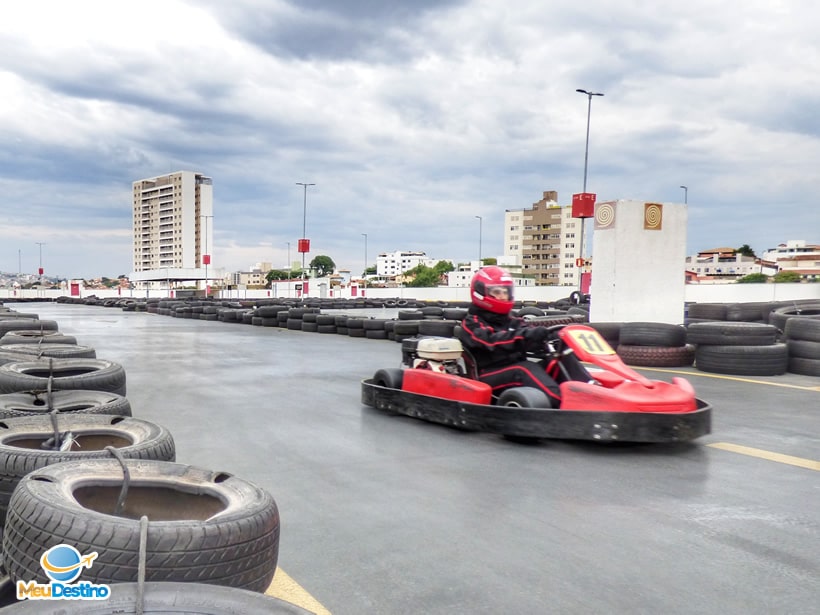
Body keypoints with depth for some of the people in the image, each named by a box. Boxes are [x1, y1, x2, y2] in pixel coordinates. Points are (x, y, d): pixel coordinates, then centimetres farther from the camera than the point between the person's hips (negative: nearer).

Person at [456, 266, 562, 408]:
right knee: (526, 369, -33)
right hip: (487, 377, -6)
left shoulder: (513, 322, 20)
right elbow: (491, 340, -20)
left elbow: (528, 341, 3)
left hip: (517, 371, 6)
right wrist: (526, 334, -35)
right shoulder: (471, 323, 1)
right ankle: (561, 403, -52)